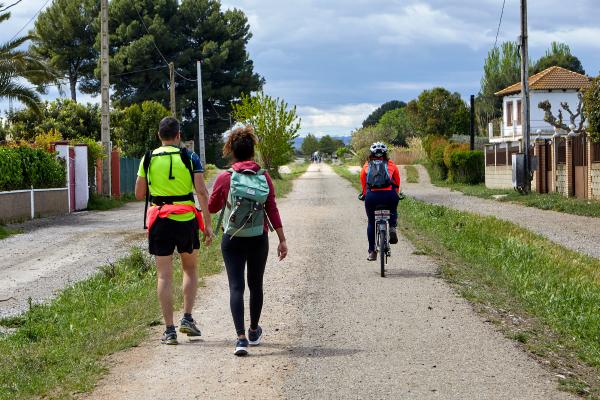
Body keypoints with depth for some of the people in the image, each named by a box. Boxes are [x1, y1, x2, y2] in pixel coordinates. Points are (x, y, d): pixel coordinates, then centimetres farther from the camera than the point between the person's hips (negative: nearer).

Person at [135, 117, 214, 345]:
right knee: (190, 269, 19)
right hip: (186, 220, -1)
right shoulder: (190, 158, -2)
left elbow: (139, 194, 7)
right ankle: (187, 318, 8)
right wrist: (207, 224, -6)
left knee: (164, 275, 4)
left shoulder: (148, 159, 3)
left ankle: (169, 330, 2)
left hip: (160, 222, 1)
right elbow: (202, 192, -9)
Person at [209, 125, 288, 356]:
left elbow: (212, 208, 4)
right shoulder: (264, 177, -4)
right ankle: (254, 332, 33)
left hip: (233, 240, -2)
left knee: (236, 287, -3)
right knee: (256, 285, 17)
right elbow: (272, 210, -5)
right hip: (259, 239, 2)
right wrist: (282, 240, -2)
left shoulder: (224, 179, -9)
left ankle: (241, 337, -16)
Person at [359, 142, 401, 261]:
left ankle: (372, 251, 14)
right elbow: (397, 182, 27)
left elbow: (363, 182, 29)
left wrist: (364, 194, 45)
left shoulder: (367, 165, 20)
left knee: (371, 223, 17)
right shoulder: (391, 164, 19)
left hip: (372, 196, 0)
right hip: (389, 195, 0)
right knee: (393, 209, 33)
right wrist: (396, 194, 43)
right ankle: (392, 227, 6)